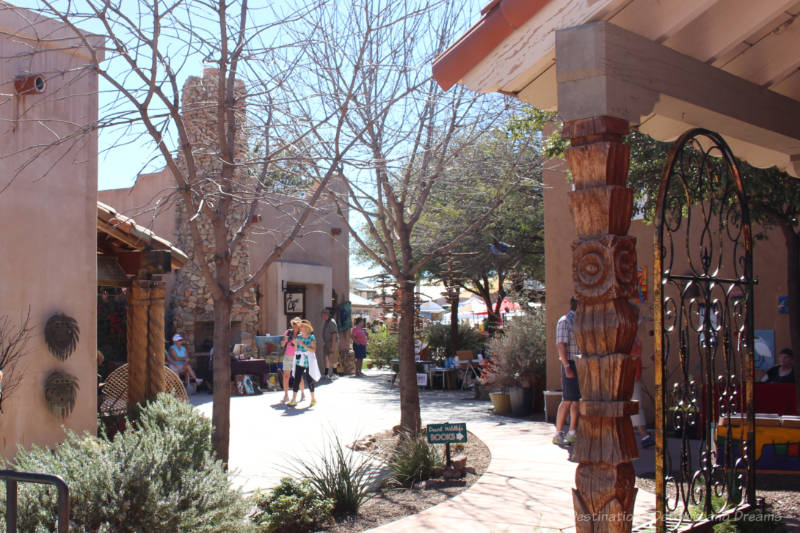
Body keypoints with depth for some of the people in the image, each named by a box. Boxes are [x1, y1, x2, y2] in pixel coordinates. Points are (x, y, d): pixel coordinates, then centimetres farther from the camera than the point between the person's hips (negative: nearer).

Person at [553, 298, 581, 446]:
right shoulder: (565, 321, -8)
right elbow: (560, 345, -15)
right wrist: (567, 367, -22)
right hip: (572, 365, -8)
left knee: (578, 400, 7)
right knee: (568, 400, -9)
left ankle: (573, 433, 12)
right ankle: (558, 434, -5)